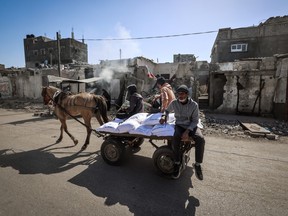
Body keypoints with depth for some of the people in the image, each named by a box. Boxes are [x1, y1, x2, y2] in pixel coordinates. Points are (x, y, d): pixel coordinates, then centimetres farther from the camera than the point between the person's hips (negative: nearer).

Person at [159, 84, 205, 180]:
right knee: (175, 138, -33)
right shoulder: (174, 103, -4)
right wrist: (164, 116, -5)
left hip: (191, 126, 0)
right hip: (179, 126, 0)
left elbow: (195, 120, -7)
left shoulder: (194, 105, -10)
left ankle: (197, 164, -9)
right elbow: (167, 110, 17)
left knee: (200, 139, -30)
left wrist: (187, 131, -21)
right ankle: (177, 163, -14)